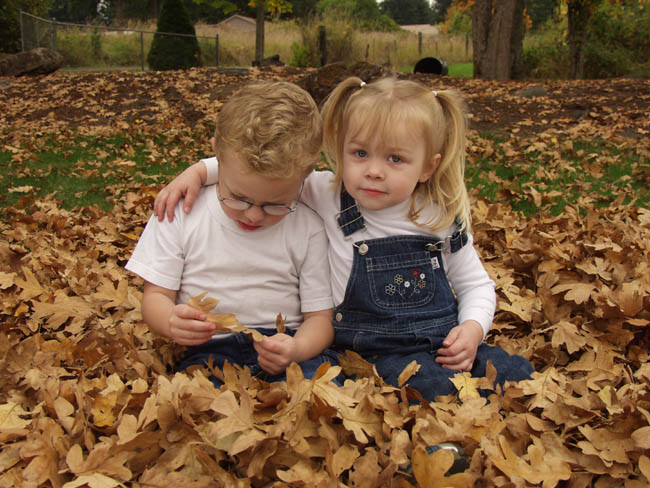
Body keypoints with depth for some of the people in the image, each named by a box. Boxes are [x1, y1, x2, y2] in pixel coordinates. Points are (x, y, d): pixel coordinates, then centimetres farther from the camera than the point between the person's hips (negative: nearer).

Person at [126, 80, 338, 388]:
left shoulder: (308, 229, 0)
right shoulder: (181, 214, 1)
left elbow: (320, 316, 1)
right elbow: (155, 296, 4)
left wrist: (297, 349, -23)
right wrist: (172, 322, -21)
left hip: (281, 347, 1)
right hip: (209, 349, -1)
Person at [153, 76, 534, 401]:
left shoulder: (444, 221, 0)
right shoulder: (328, 196, -5)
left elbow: (476, 284, 11)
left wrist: (473, 327, -7)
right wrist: (199, 171, -8)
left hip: (447, 344, 3)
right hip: (379, 352, -3)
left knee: (519, 374, -15)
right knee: (434, 386, -30)